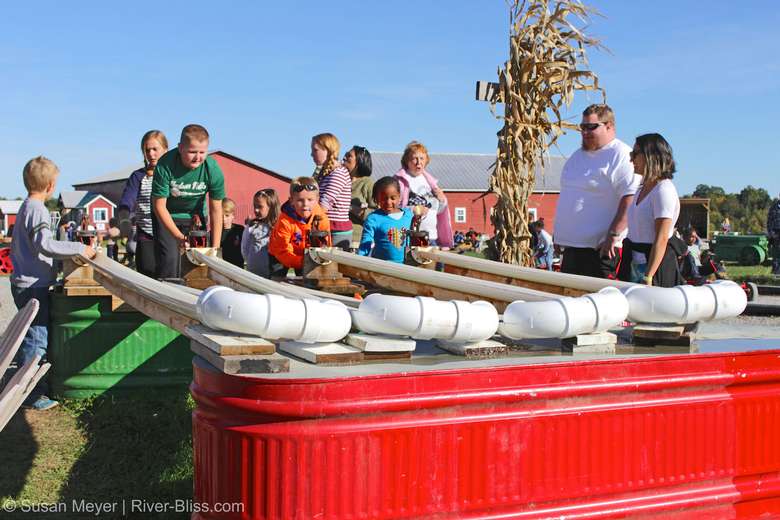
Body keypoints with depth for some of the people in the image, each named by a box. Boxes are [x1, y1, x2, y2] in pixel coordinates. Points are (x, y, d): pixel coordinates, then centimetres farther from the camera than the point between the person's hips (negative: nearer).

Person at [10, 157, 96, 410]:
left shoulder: (25, 208, 16)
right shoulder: (37, 210, -16)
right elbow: (45, 244, -27)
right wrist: (79, 248, -23)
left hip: (23, 282, 11)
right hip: (33, 285, -11)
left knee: (29, 335, 19)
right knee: (37, 337, -6)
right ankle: (30, 394, -2)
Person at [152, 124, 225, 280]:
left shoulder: (213, 170, -24)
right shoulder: (165, 165, -30)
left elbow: (216, 210, -14)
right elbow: (159, 205, -20)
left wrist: (215, 248, -15)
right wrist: (180, 237, -24)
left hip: (194, 216, 2)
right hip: (166, 216, -2)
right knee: (169, 259, -15)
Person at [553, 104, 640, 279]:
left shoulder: (621, 156, -10)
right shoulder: (577, 156, 18)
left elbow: (630, 200, -19)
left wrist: (613, 236, -24)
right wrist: (559, 236, 21)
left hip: (601, 249, -9)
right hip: (571, 246, 9)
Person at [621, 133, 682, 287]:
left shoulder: (664, 190, -14)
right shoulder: (643, 189, 14)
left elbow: (661, 239, -20)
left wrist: (648, 277, -24)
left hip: (656, 266, -9)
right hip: (636, 265, 9)